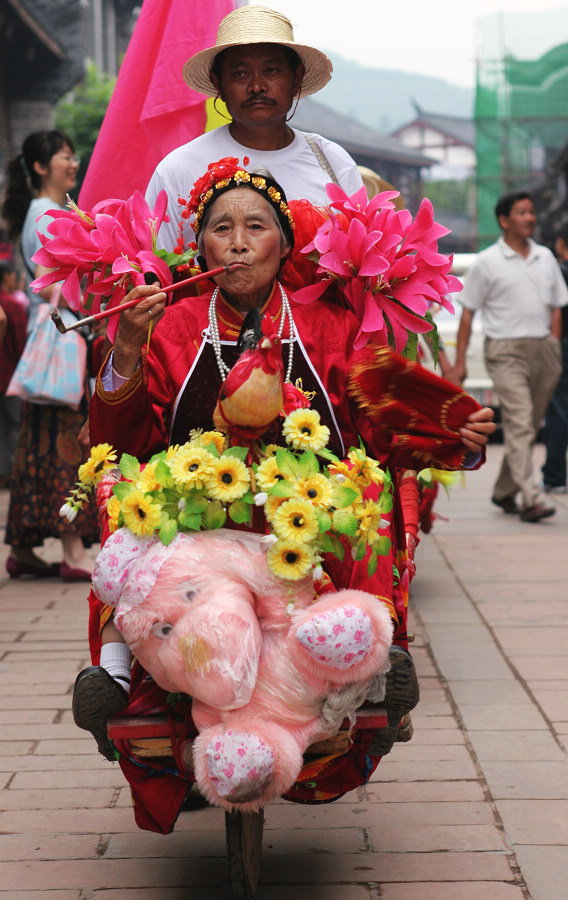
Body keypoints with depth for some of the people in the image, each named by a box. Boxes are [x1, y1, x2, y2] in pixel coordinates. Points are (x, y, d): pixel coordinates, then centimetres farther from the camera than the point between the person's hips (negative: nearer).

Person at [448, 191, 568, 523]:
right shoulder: (487, 262, 1)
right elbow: (468, 312, 2)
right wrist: (460, 361, -2)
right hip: (506, 349, -5)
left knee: (531, 424, 8)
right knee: (519, 423, -14)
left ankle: (505, 491, 21)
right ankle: (532, 498, -20)